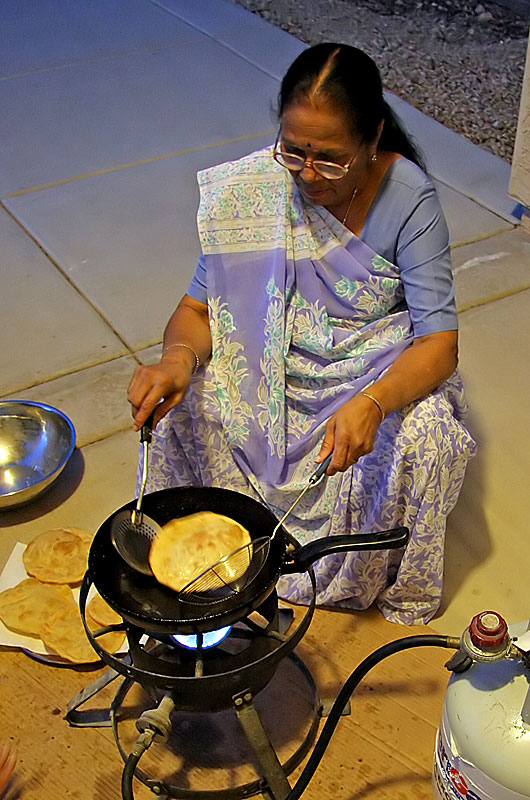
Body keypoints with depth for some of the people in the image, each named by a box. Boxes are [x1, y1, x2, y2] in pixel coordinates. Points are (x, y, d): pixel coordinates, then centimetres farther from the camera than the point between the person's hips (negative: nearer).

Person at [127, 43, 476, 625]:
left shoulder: (409, 197, -20)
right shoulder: (250, 188, -15)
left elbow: (439, 342, -23)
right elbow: (198, 308, -9)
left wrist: (372, 402, -43)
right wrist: (179, 358, -34)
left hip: (381, 369, -1)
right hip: (271, 362, 2)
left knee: (424, 432, -31)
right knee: (182, 402, -23)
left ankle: (395, 586, 0)